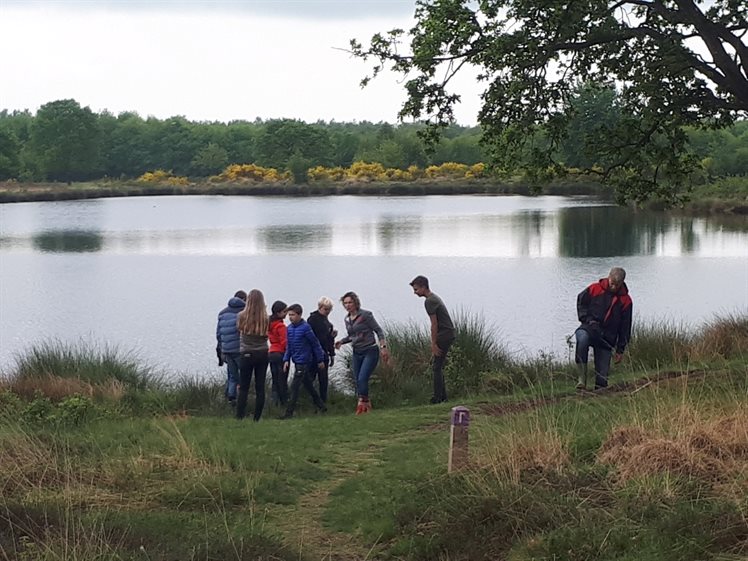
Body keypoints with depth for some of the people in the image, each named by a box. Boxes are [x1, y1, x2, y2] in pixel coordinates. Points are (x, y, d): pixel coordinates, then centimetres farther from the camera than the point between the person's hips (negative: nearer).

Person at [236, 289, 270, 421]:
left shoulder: (242, 317, -9)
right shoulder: (265, 319, -7)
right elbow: (266, 336, 2)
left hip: (246, 354, -1)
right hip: (262, 354, 1)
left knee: (243, 387, 3)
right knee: (260, 387, 5)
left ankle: (239, 417, -2)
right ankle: (257, 418, 6)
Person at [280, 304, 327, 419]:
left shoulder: (305, 327, -15)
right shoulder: (289, 328, 6)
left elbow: (315, 344, -8)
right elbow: (289, 346, 14)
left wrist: (320, 360, -4)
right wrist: (286, 359, 3)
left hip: (304, 361, -8)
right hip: (297, 362, 8)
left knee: (294, 387, -11)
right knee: (308, 385, 18)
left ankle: (289, 412, -10)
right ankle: (321, 406, 31)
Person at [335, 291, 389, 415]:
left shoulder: (365, 315, -10)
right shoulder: (347, 319, 9)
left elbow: (378, 331, -9)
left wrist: (383, 347, -18)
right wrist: (341, 341, 5)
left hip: (370, 351, -7)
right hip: (357, 353, 7)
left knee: (362, 378, -19)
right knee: (358, 381, 5)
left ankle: (362, 404, -13)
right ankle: (367, 405, 17)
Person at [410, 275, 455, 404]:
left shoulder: (429, 301, -14)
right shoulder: (434, 298, 18)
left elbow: (434, 324, -17)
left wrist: (434, 344, -15)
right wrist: (434, 343, 23)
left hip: (444, 335, -10)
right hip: (449, 334, 10)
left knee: (437, 366, -6)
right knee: (436, 364, 14)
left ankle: (438, 397, -5)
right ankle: (442, 395, 16)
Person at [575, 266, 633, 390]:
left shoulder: (625, 300, 3)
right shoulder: (594, 289, -2)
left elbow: (625, 327, 8)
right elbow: (581, 302, 9)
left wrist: (620, 349, 6)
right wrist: (588, 319, -6)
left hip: (607, 337, 2)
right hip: (589, 328, -2)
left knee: (602, 377, -5)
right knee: (582, 338, -39)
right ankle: (582, 377, -33)